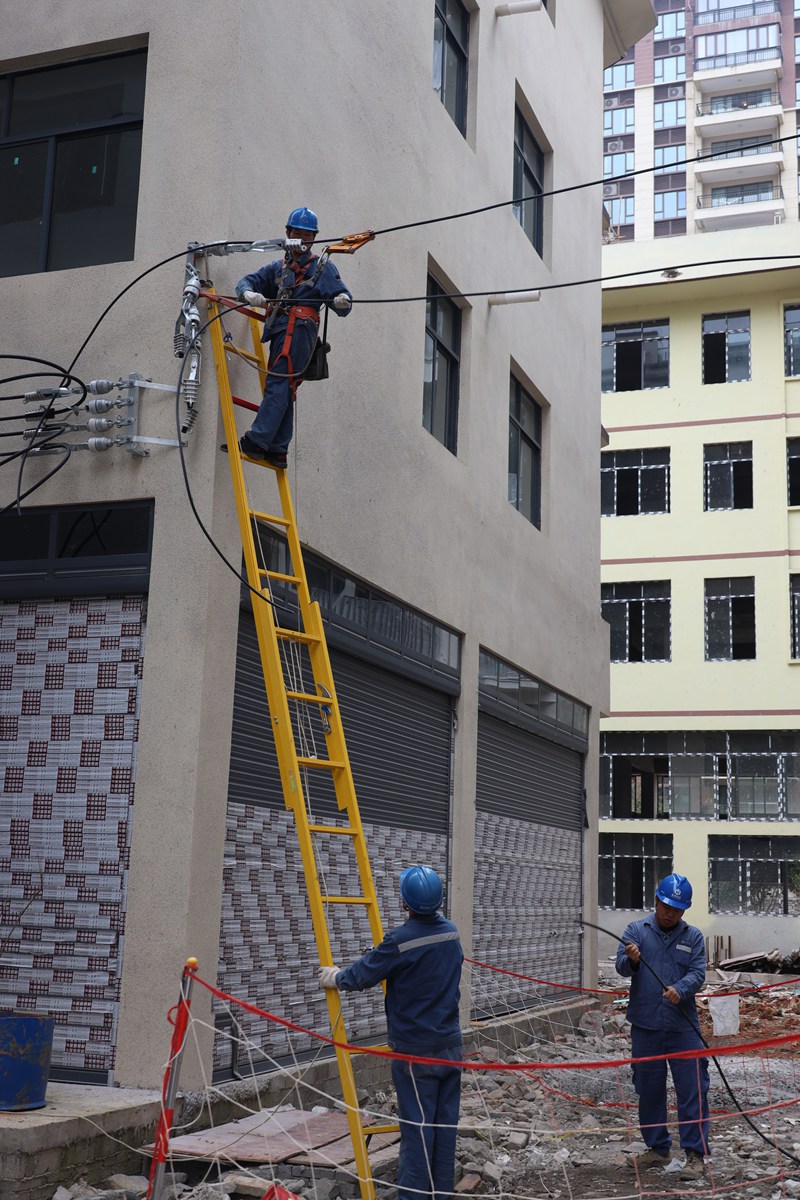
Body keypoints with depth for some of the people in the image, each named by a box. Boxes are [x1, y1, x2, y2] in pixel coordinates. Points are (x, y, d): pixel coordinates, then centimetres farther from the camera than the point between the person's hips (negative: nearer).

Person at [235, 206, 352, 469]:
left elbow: (341, 303, 1)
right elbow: (247, 282, 13)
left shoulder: (323, 267, 12)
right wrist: (249, 293, -11)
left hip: (299, 327, -6)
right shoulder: (279, 267, 26)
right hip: (280, 329, 6)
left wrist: (342, 301, -24)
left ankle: (258, 441, -25)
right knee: (283, 389, 4)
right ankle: (277, 451, 4)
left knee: (278, 384, -17)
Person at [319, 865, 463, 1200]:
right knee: (445, 1122, 11)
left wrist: (335, 977, 13)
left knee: (417, 1126, -1)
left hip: (415, 1050, -6)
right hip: (450, 1045, 6)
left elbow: (361, 975, -9)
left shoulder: (401, 940, -20)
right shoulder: (450, 932, 3)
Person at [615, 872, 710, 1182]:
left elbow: (697, 973, -4)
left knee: (693, 1090, -4)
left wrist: (680, 990, -25)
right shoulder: (636, 930, 4)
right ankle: (657, 1148, 24)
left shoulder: (693, 937, 5)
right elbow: (621, 967, -4)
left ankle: (695, 1154, 3)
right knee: (648, 1090, 10)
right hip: (645, 1026, 1)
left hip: (683, 1027, -1)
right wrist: (631, 960, -28)